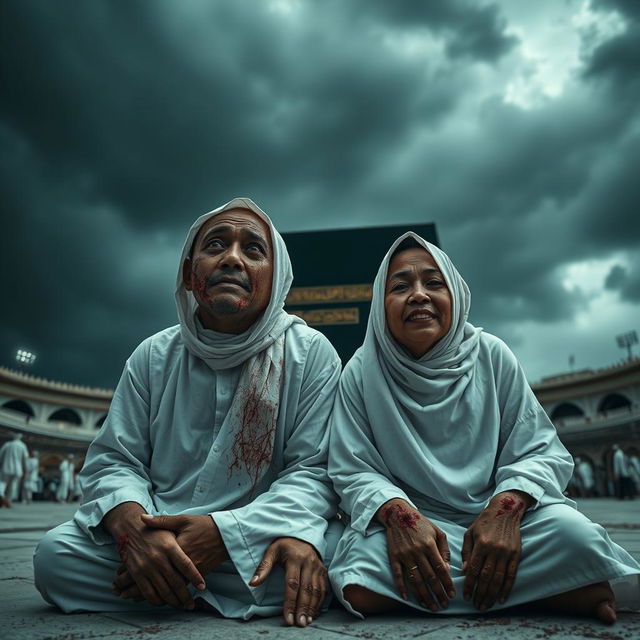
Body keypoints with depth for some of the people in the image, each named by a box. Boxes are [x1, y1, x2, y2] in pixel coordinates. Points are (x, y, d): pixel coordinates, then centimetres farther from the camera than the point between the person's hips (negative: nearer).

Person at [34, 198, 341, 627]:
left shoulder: (311, 353, -6)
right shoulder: (154, 356, 4)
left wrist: (226, 530, -26)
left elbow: (314, 471, -10)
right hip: (157, 539, 3)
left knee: (328, 549, -32)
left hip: (257, 539, -2)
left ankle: (179, 593, -5)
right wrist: (133, 524, -23)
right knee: (56, 554, -21)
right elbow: (113, 460, 2)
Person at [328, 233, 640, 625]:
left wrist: (506, 506, -22)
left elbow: (542, 450, -1)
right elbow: (352, 470, -5)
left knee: (571, 531, -31)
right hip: (412, 523, 1)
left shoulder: (492, 356, -1)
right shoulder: (362, 372, -4)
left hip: (494, 518, -1)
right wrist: (396, 513, -26)